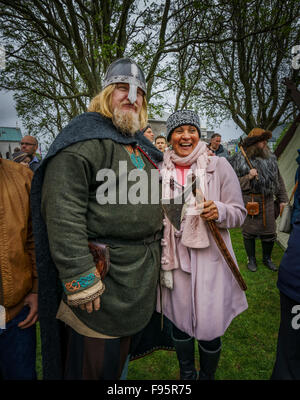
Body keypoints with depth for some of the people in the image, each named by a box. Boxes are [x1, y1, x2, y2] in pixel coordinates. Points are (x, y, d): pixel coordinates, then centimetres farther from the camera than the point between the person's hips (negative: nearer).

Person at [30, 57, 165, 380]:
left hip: (141, 279, 8)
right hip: (103, 283, -8)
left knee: (120, 358, 26)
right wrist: (81, 280, -25)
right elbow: (63, 213, -23)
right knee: (93, 365, 10)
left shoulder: (141, 146, 16)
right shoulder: (85, 138, -13)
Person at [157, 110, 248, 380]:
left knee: (209, 328, 6)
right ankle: (186, 374, 45)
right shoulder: (161, 170, 4)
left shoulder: (219, 165, -3)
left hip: (209, 257, -2)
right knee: (178, 321, 17)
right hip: (173, 258, 3)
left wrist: (219, 211, -22)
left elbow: (239, 213, -4)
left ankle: (208, 376, 38)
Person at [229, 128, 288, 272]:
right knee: (249, 232, 7)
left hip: (268, 201, 5)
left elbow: (278, 179, 16)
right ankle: (251, 259, 28)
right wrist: (247, 178, -20)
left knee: (269, 232, 11)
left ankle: (267, 258, 35)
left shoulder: (270, 158, 10)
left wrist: (282, 199, 14)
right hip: (249, 201, -4)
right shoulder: (239, 159, -6)